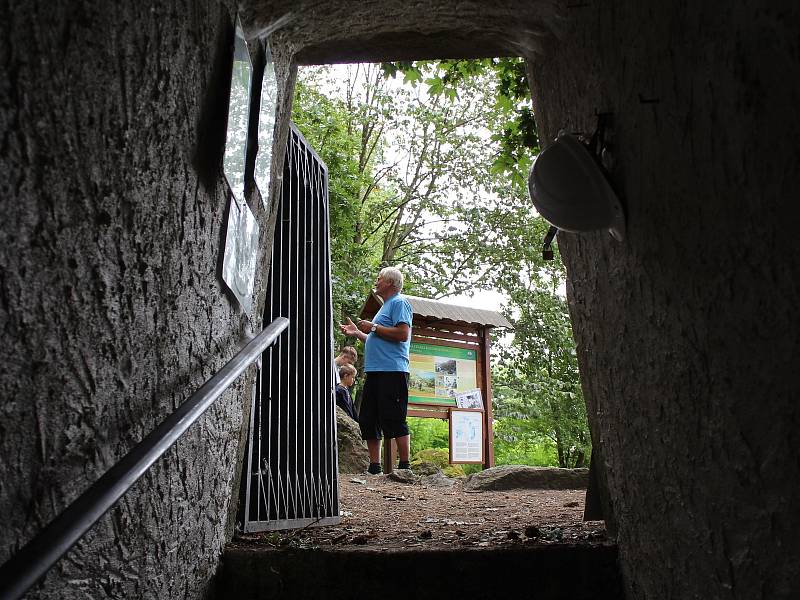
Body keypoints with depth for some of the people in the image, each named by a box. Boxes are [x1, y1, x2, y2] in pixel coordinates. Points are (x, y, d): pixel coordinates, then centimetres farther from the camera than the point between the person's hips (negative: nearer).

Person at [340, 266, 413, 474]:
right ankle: (374, 468, 13)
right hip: (374, 371, 10)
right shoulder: (385, 307, 27)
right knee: (367, 421, 8)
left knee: (395, 421, -10)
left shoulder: (399, 302, -3)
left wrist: (373, 327, -10)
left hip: (392, 371, -10)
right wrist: (357, 333, 24)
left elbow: (403, 334, -17)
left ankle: (405, 467, -5)